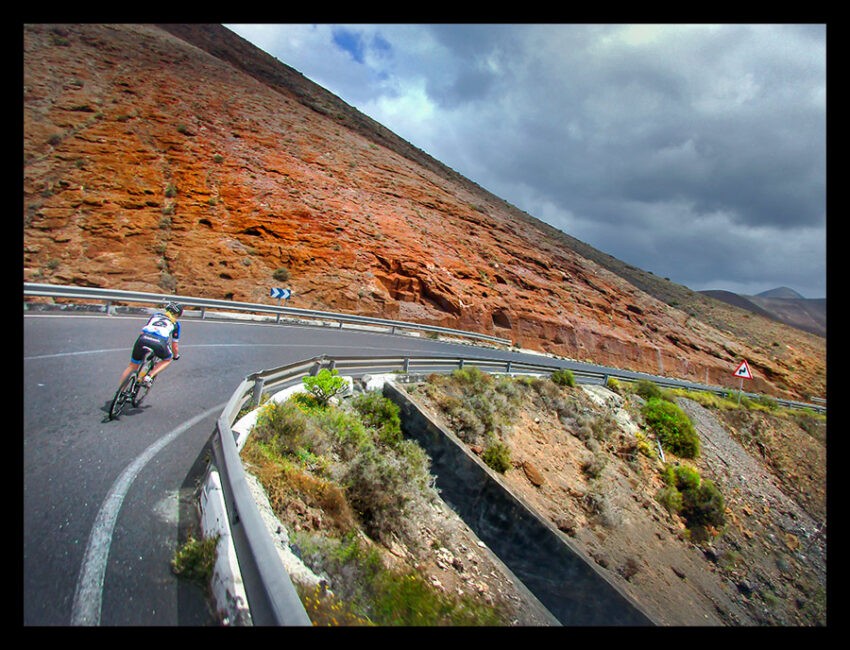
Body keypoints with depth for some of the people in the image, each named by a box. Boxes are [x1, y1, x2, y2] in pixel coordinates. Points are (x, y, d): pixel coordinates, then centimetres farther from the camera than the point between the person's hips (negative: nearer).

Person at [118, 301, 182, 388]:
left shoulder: (156, 314, 33)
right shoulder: (175, 323, 26)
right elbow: (175, 344, 30)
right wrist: (176, 355, 49)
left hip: (143, 339, 3)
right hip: (159, 343, -3)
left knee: (132, 365, 24)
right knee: (167, 359, 28)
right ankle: (149, 376, 7)